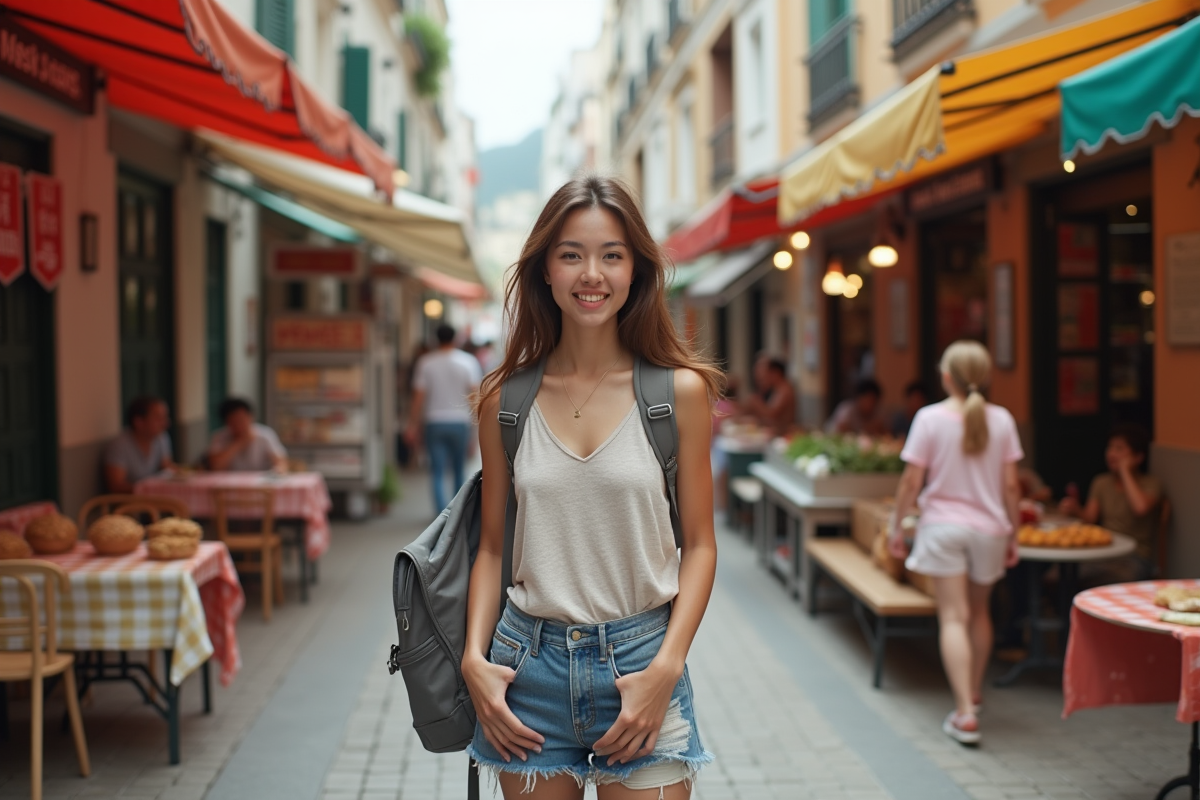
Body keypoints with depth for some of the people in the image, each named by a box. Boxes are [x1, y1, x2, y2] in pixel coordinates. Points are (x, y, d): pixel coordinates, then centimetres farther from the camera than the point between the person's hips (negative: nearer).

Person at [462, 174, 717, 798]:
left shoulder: (680, 390, -3)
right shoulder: (506, 400, 2)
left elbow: (699, 545, -1)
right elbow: (492, 547, 8)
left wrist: (665, 669, -11)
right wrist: (474, 658, -5)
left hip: (640, 663, -1)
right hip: (530, 665, 2)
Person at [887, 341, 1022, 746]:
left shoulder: (930, 418, -10)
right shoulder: (1001, 420, -3)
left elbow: (912, 480, -8)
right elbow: (1010, 485, 0)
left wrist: (897, 525, 4)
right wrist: (1013, 534, 11)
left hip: (942, 526, -3)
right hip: (989, 528, 3)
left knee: (953, 617, -3)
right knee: (979, 612, 21)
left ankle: (965, 713, -11)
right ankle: (974, 694, 38)